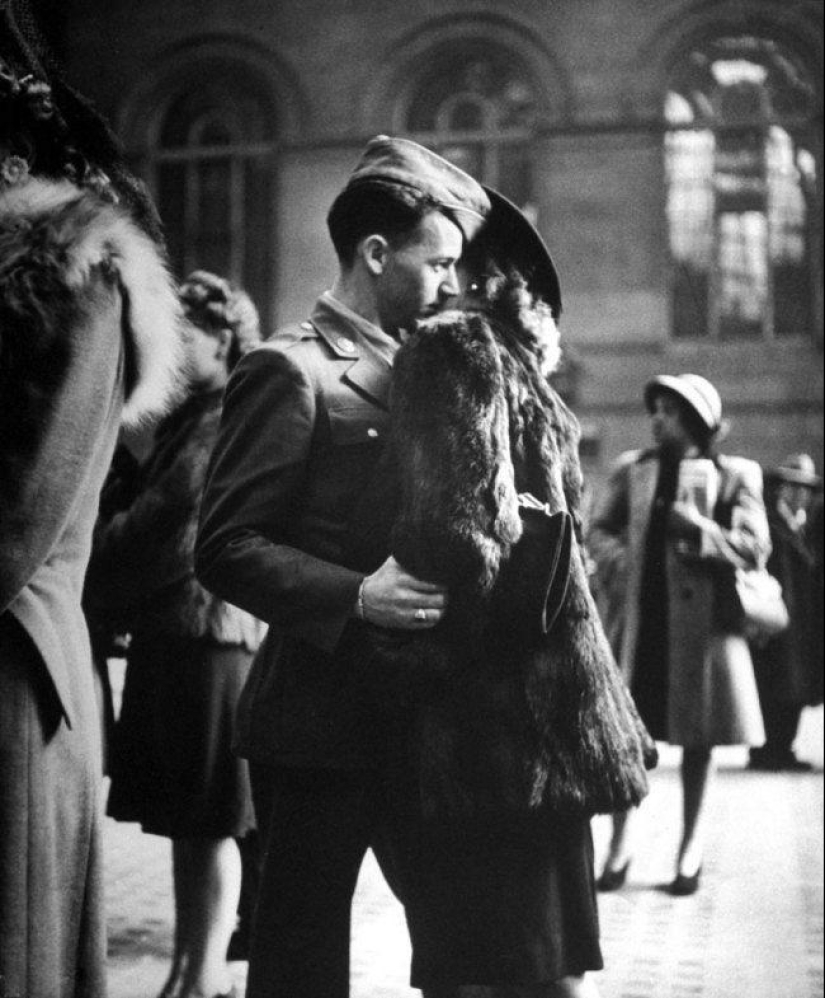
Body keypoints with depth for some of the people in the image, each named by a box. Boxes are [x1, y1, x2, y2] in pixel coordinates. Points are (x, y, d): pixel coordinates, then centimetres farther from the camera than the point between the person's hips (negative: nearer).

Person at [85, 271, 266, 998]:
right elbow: (151, 521, 16)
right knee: (187, 817, 13)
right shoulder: (188, 420, 17)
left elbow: (179, 533, -15)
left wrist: (97, 585, -6)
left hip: (208, 631, -8)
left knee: (208, 818, -1)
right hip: (168, 631, 9)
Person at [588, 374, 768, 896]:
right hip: (640, 616, 2)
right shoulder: (633, 468, 9)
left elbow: (755, 549, -6)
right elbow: (600, 529, 17)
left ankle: (692, 848, 21)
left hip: (702, 619, -2)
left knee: (697, 736, 7)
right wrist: (620, 556, -2)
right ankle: (621, 844, 13)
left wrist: (696, 528, -16)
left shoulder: (734, 475, -1)